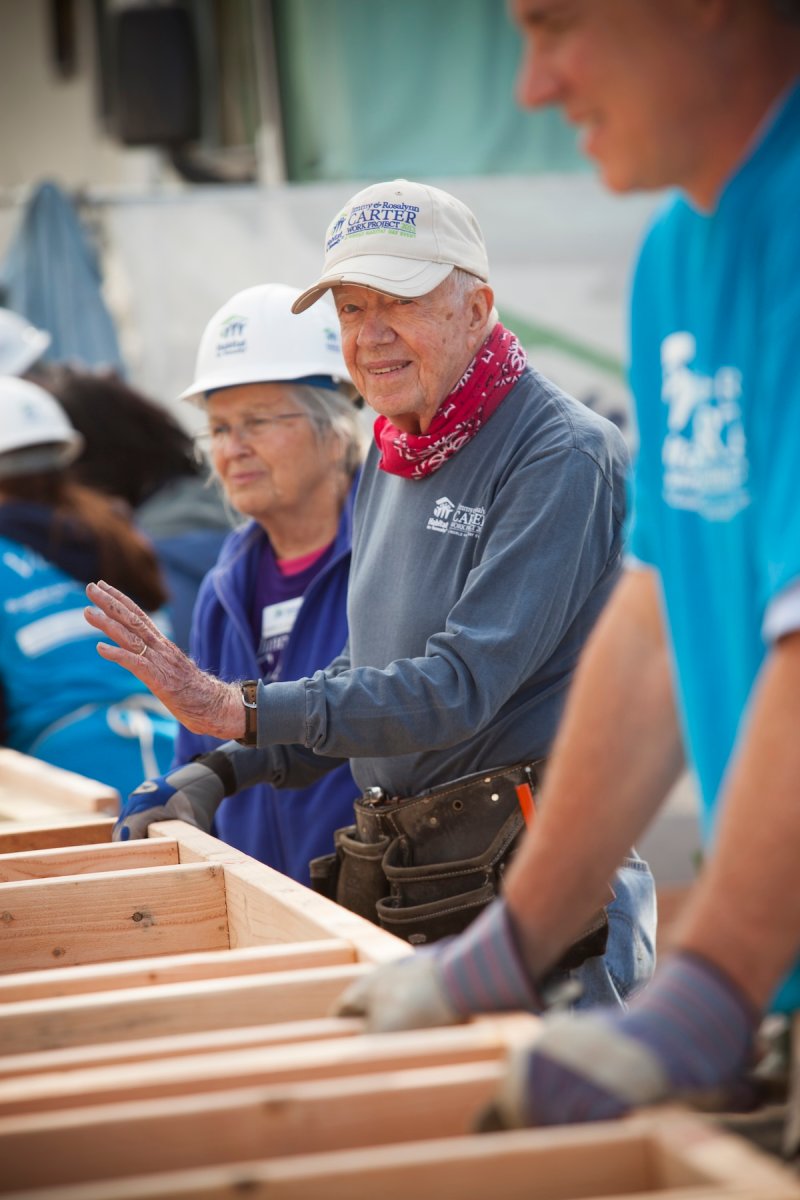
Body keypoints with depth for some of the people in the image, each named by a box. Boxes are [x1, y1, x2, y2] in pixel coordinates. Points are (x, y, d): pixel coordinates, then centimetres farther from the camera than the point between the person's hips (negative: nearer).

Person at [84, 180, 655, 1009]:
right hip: (404, 874, 8)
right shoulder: (390, 458, 14)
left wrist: (240, 712, -23)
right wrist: (224, 772, 10)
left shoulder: (564, 457, -14)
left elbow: (462, 686, -21)